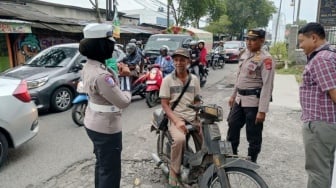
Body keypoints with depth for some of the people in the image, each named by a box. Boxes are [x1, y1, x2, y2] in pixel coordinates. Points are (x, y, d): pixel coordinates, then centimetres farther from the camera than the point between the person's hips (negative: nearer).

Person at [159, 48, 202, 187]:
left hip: (193, 117, 4)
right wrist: (177, 121, -18)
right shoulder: (167, 80, -4)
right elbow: (164, 104, -7)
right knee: (180, 139, -32)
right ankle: (174, 171, -8)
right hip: (175, 118, -4)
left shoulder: (194, 79, 7)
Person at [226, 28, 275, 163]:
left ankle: (251, 162, 22)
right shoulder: (245, 54, 11)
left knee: (253, 136, 4)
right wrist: (233, 95, 21)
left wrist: (262, 110, -22)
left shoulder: (265, 59, -15)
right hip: (239, 99, 8)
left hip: (254, 101, -8)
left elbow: (267, 86, -19)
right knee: (232, 127, 17)